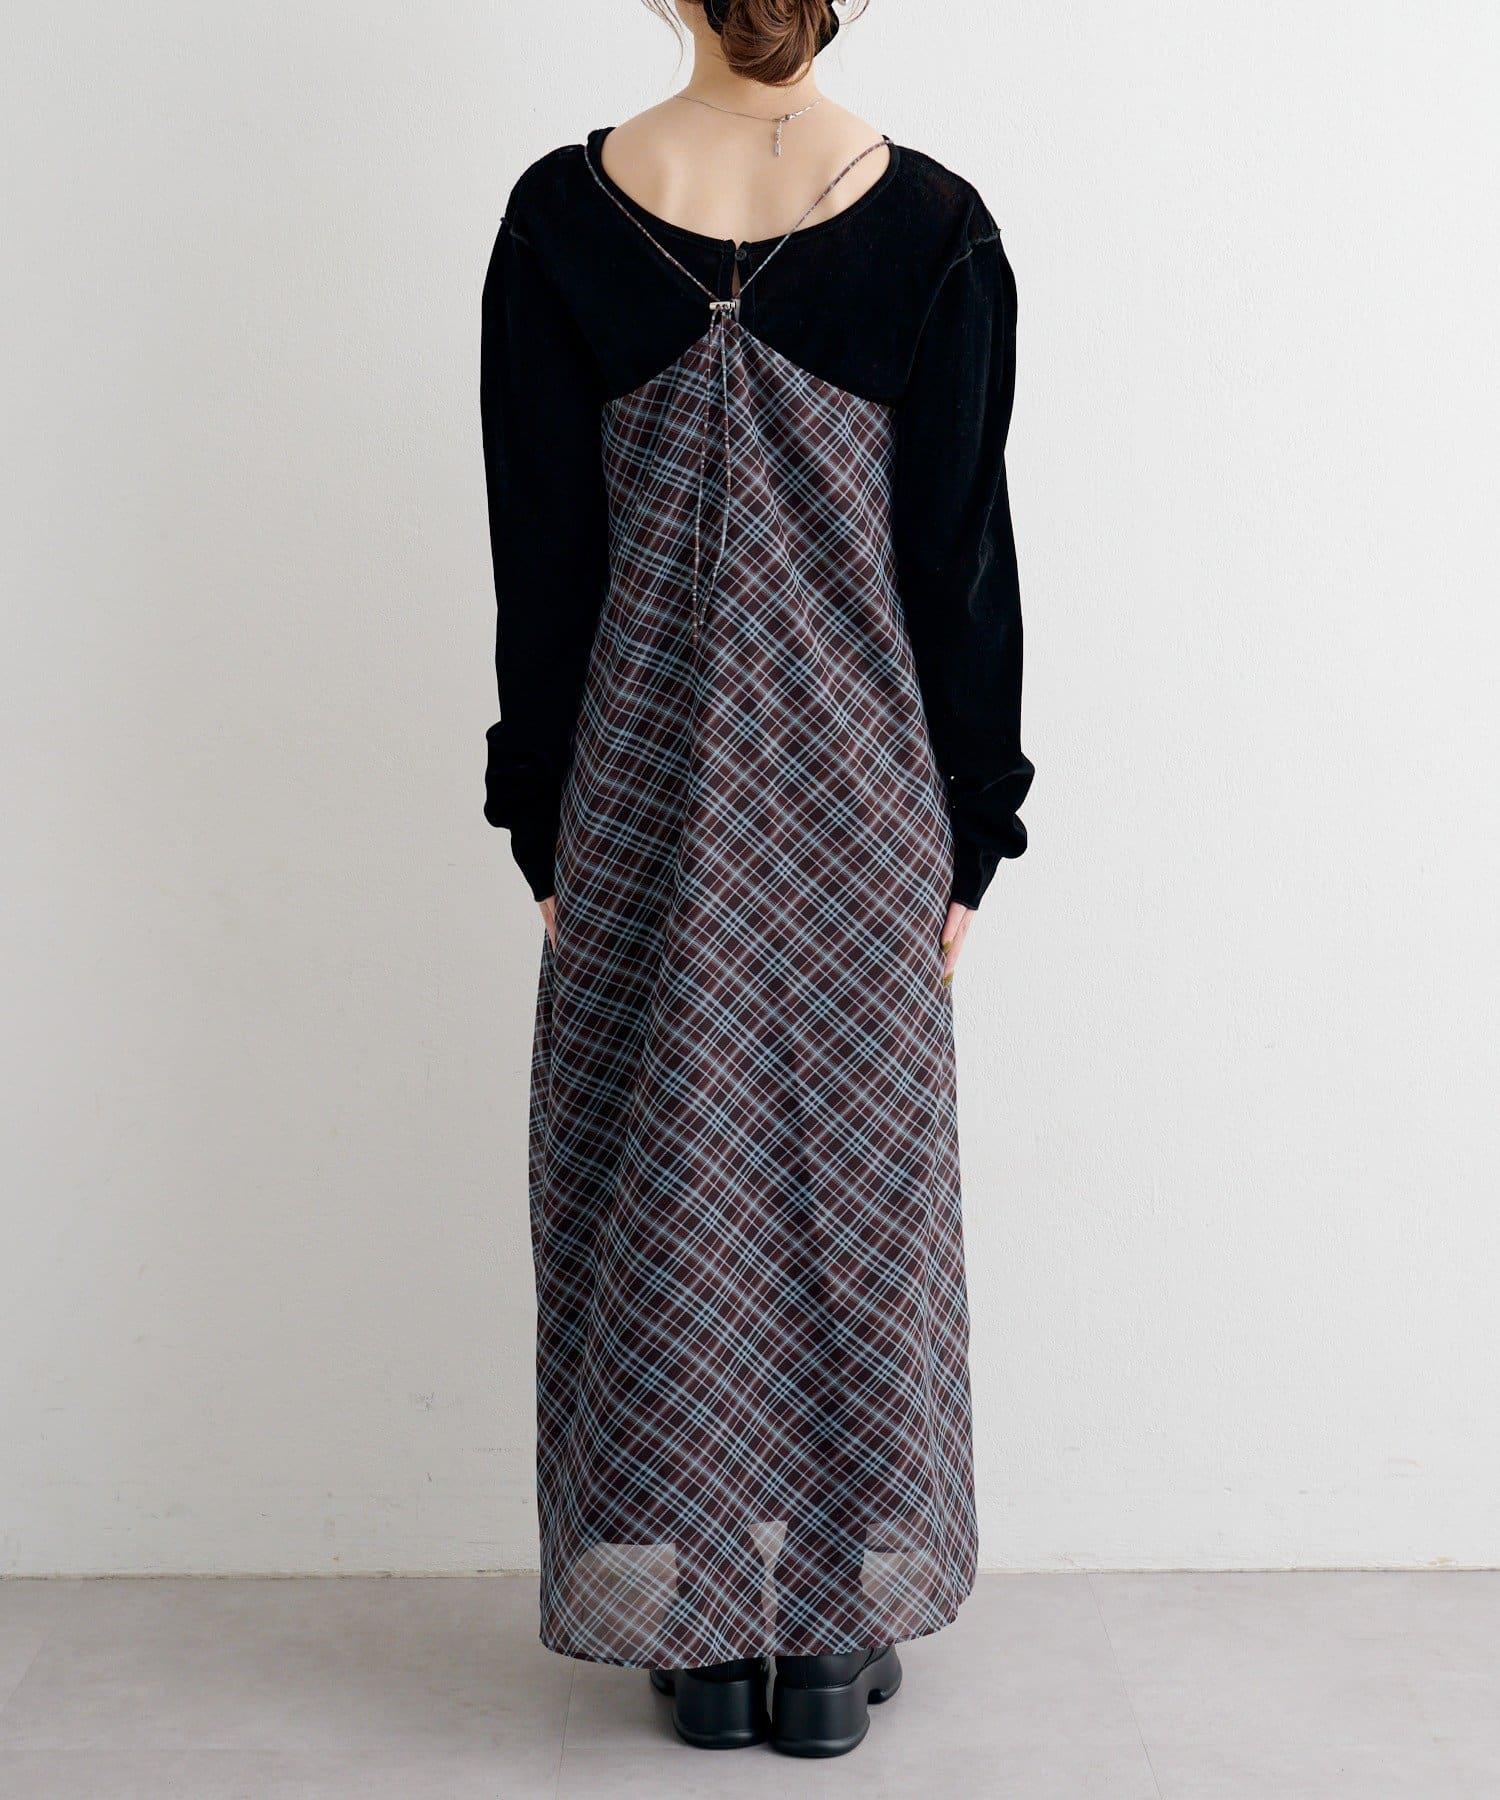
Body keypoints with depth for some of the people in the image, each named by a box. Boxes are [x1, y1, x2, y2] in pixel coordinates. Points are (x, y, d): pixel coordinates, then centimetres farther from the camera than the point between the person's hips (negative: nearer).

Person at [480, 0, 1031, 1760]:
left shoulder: (563, 216, -4)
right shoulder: (933, 225, -6)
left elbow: (540, 560, -2)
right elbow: (967, 558, -4)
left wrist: (544, 828, 6)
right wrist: (971, 832, 4)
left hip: (645, 802, 0)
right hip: (862, 796, 0)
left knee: (662, 1188, 11)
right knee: (857, 1183, 11)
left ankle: (698, 1630, 22)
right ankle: (840, 1634, 22)